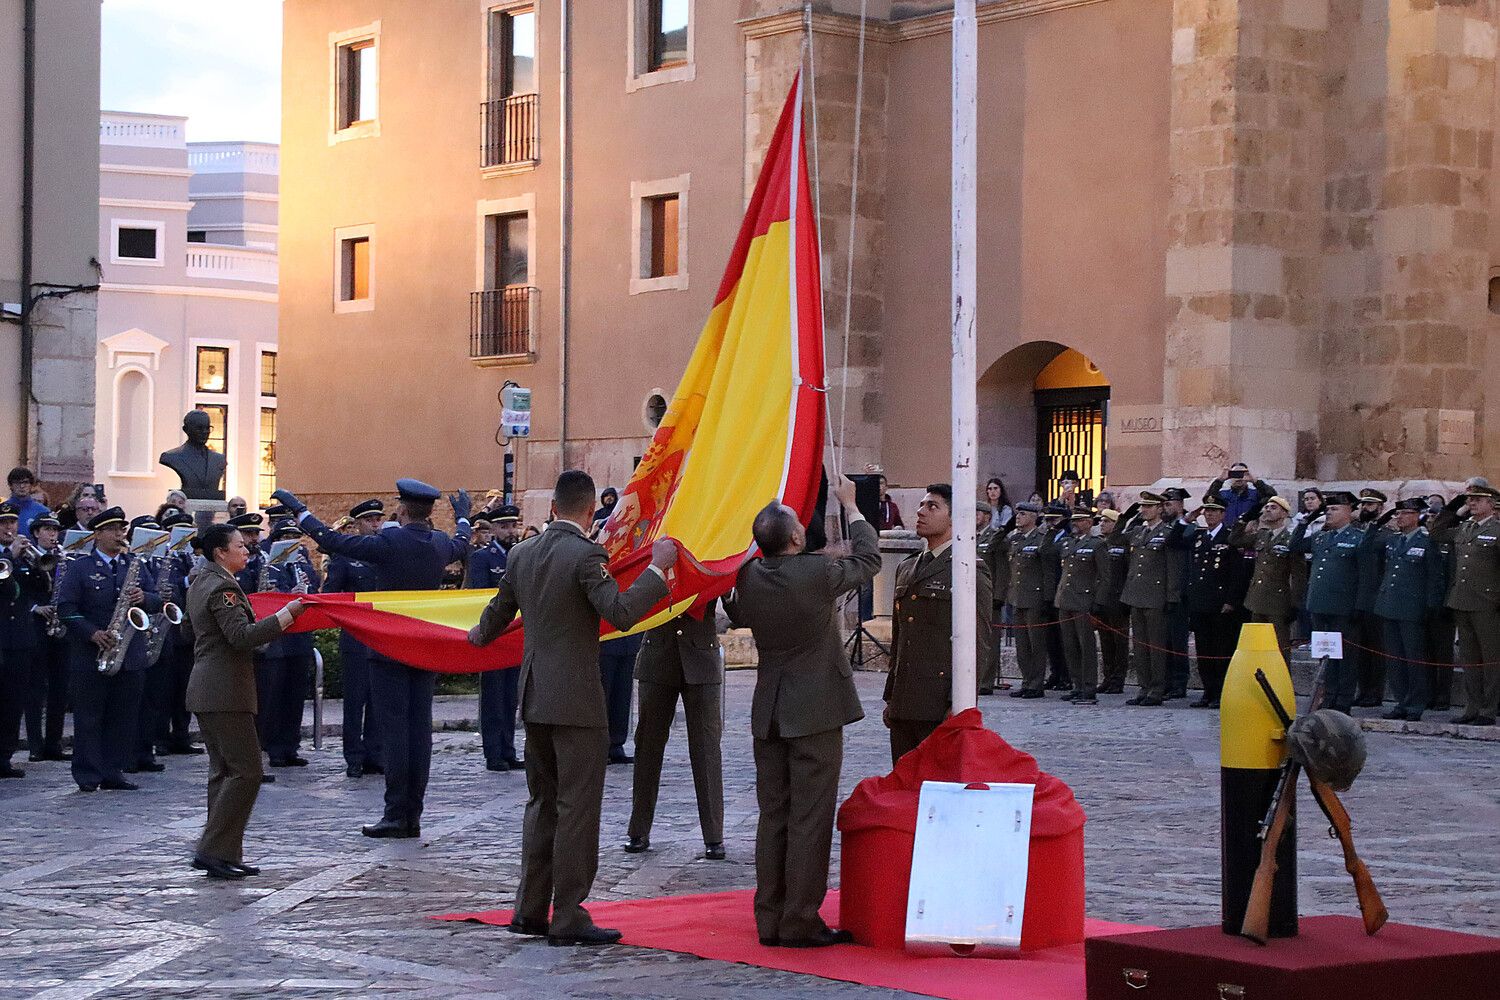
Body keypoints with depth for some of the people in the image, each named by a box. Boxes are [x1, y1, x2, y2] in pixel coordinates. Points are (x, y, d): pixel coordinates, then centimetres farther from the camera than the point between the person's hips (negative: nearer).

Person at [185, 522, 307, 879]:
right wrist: (285, 615, -22)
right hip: (225, 692, -11)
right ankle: (213, 850, -10)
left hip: (207, 688, 11)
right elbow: (241, 636, -24)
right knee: (246, 770, -9)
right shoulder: (222, 587, -15)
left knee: (224, 770, 12)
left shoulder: (200, 583, 16)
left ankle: (224, 854, 13)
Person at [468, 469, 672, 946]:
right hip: (576, 701, -8)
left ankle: (530, 910, 20)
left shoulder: (521, 554, 8)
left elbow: (500, 609, 23)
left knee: (543, 803, 16)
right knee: (577, 807, -3)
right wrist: (658, 567, -15)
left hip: (534, 698, 8)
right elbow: (620, 612, -24)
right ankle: (568, 917, -3)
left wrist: (480, 635, 45)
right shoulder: (586, 555, -15)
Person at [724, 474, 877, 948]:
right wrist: (850, 505, 14)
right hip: (816, 713, -5)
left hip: (768, 714, 6)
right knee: (809, 820, -2)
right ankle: (800, 922, -2)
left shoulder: (748, 578, -3)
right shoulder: (817, 574, -17)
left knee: (772, 817, 11)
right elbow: (868, 559, 3)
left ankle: (770, 919, 15)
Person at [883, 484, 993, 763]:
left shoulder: (972, 572, -5)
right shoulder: (906, 568, 19)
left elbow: (977, 645, -10)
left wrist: (959, 704, -17)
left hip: (941, 707, -7)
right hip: (904, 706, 7)